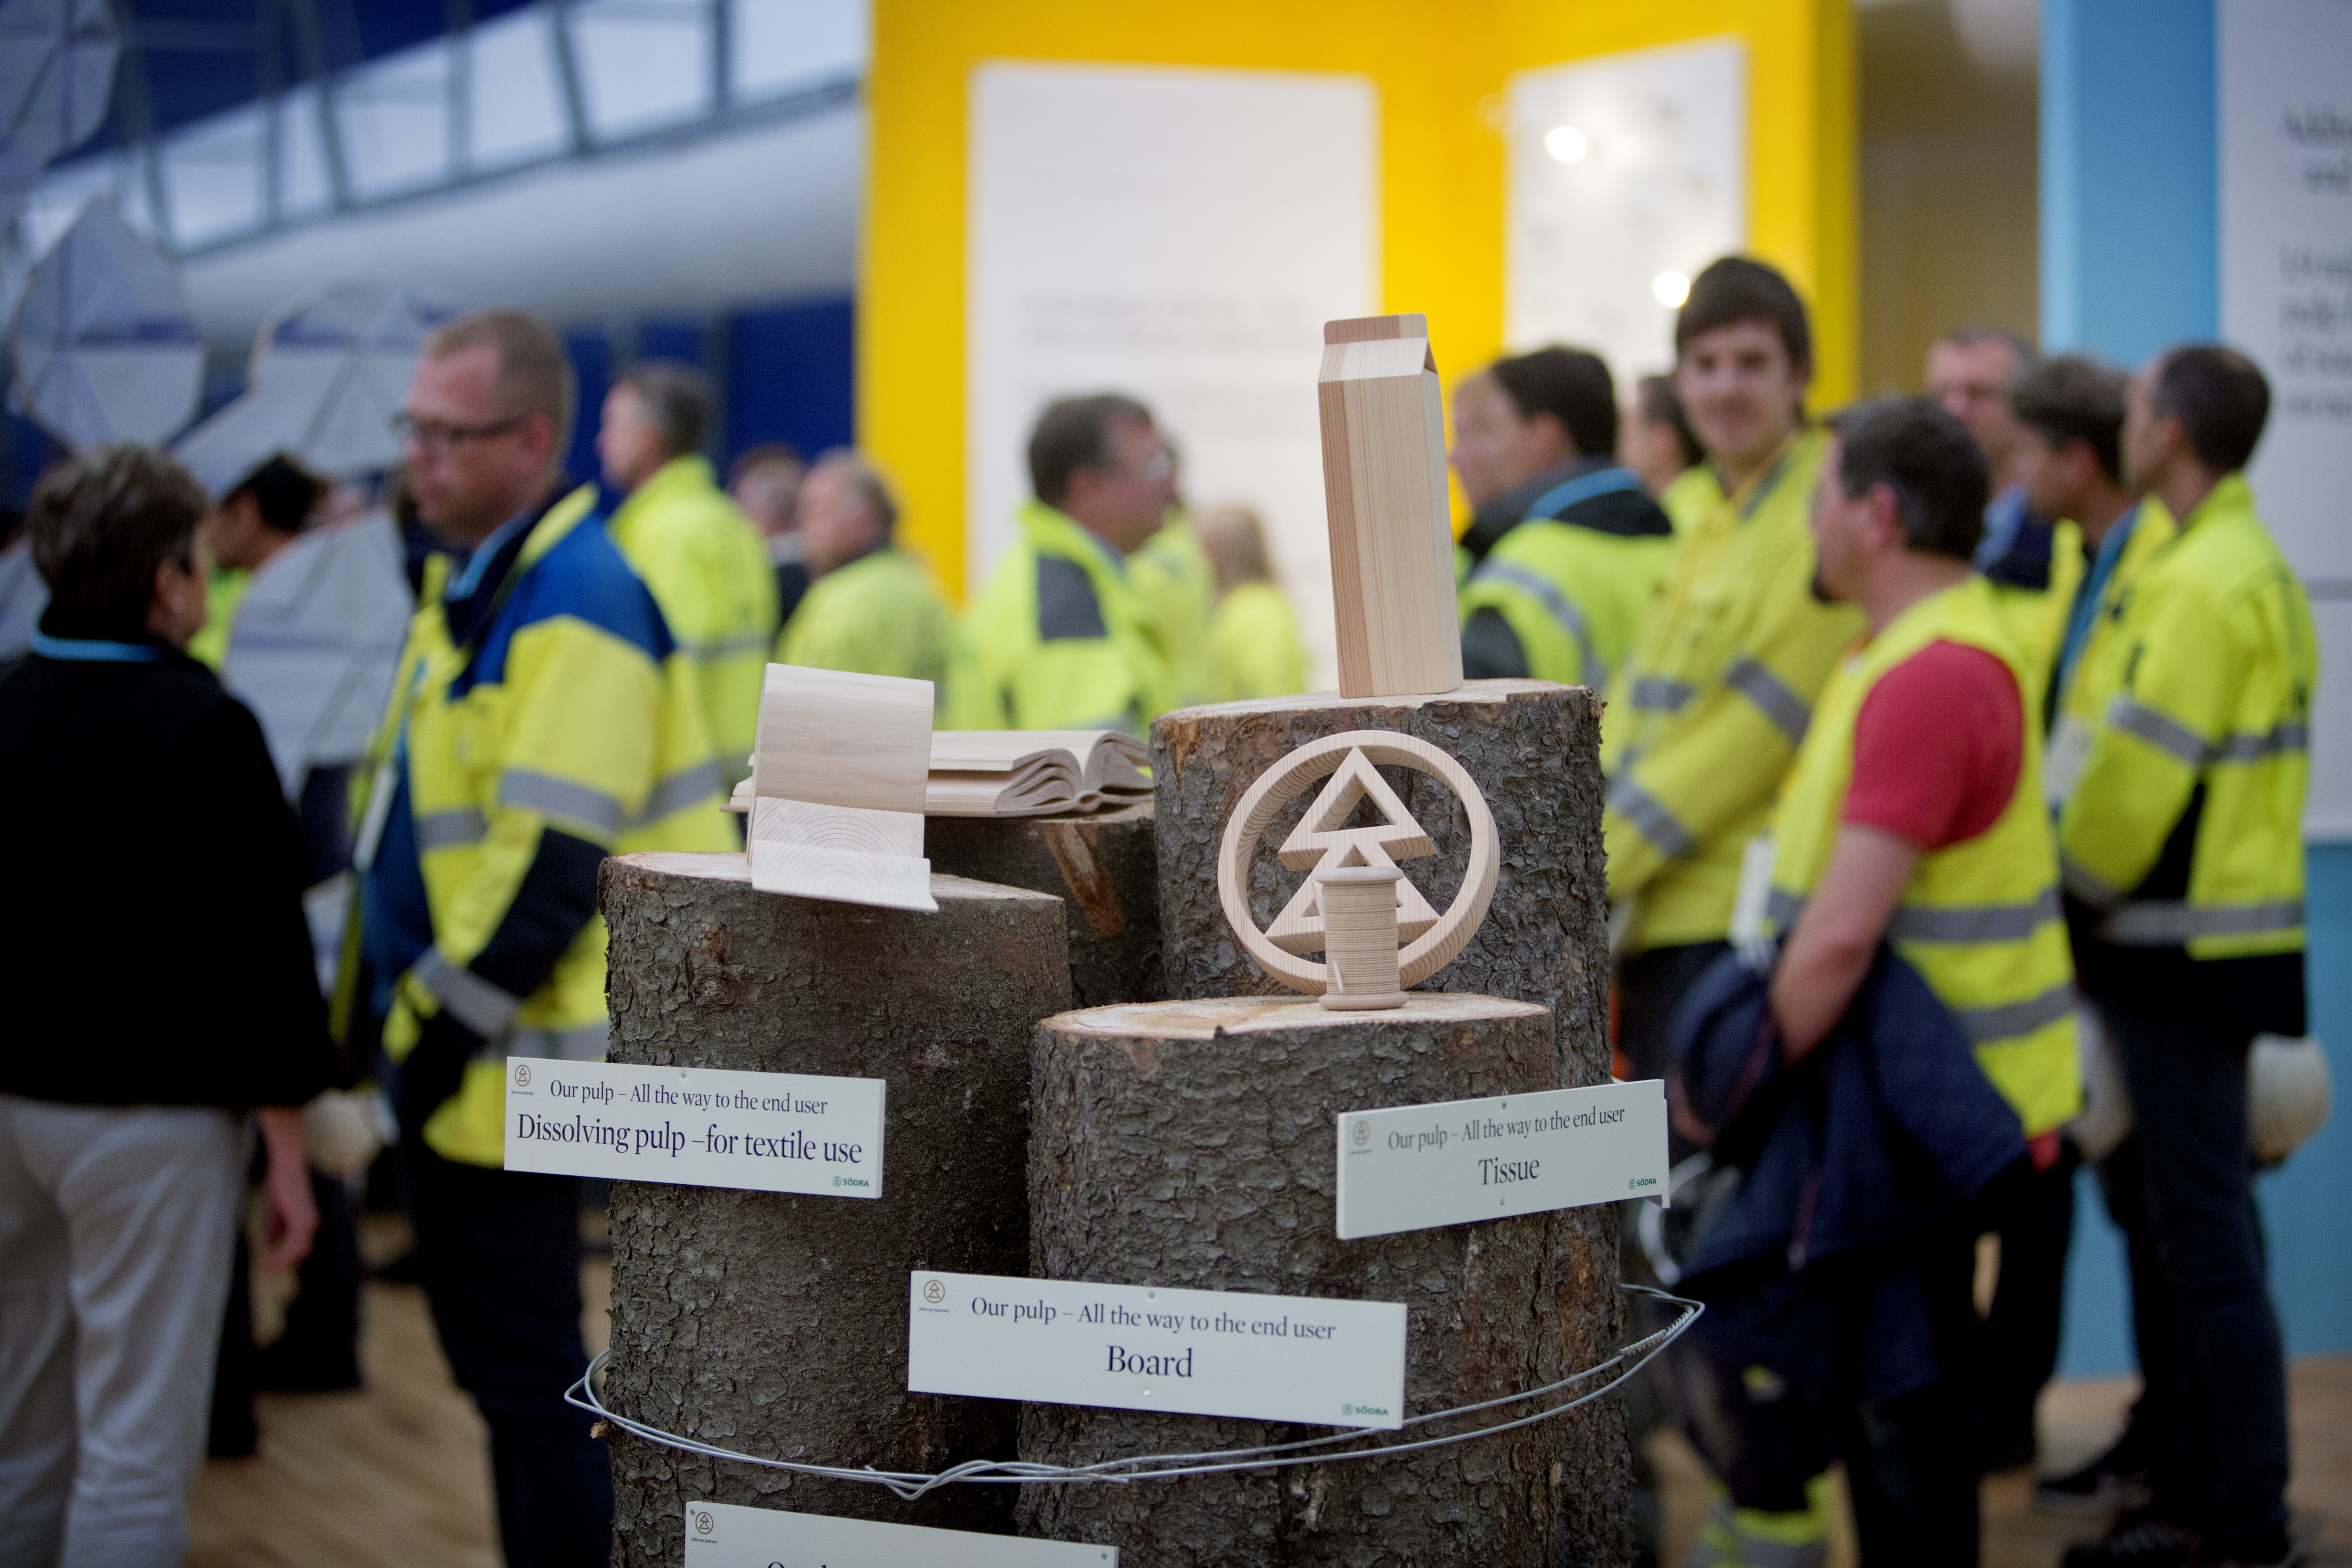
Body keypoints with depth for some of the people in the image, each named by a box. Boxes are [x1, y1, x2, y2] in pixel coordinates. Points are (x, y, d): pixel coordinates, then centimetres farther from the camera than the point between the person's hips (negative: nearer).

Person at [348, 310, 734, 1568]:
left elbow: (554, 865, -23)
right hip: (448, 1053, 10)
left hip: (510, 1070, -10)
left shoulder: (575, 604, -18)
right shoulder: (472, 584, 14)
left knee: (526, 1372, -3)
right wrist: (386, 998, 15)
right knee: (492, 1356, 18)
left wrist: (446, 1025, -18)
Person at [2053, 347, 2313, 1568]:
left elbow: (2139, 772, -20)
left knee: (2203, 1242, -5)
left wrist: (2074, 895, -5)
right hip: (2210, 942, 10)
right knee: (2185, 1228, 16)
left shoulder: (2204, 582, -18)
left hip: (2187, 954, -10)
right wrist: (2101, 911, 15)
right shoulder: (2253, 569, 15)